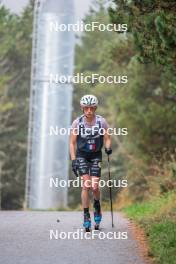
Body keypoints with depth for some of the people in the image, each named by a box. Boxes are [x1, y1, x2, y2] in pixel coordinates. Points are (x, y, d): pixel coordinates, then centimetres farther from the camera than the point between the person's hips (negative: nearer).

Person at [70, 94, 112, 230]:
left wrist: (108, 148, -25)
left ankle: (97, 206, 23)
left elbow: (107, 139, -3)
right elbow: (72, 143, -5)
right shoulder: (77, 123, -10)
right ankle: (86, 215, -7)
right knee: (86, 185, -15)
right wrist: (73, 161, -13)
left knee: (95, 186, -9)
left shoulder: (101, 121, -9)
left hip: (96, 155, 0)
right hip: (81, 155, 0)